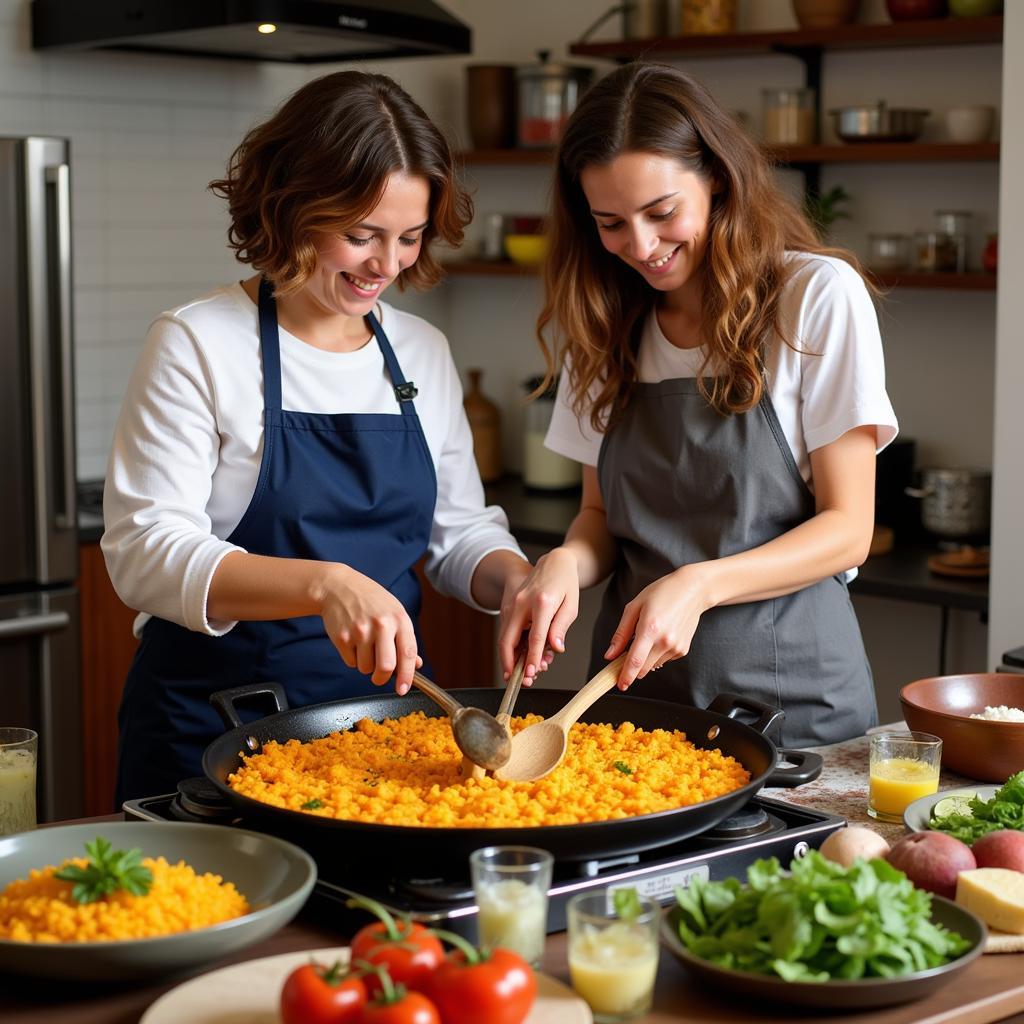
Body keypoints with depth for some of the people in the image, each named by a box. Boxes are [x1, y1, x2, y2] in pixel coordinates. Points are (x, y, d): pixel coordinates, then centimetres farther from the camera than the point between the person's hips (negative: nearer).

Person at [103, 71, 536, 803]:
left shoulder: (423, 352, 7)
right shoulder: (199, 345, -10)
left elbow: (461, 531, 15)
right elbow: (144, 551, -19)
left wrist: (519, 580, -8)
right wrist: (323, 584, -33)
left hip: (389, 707, 5)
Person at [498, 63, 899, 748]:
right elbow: (603, 512, 12)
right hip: (636, 682, 4)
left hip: (789, 689, -4)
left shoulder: (818, 296, -8)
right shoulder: (606, 324, 7)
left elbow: (848, 528, -9)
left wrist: (697, 585, -24)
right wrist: (566, 563, -12)